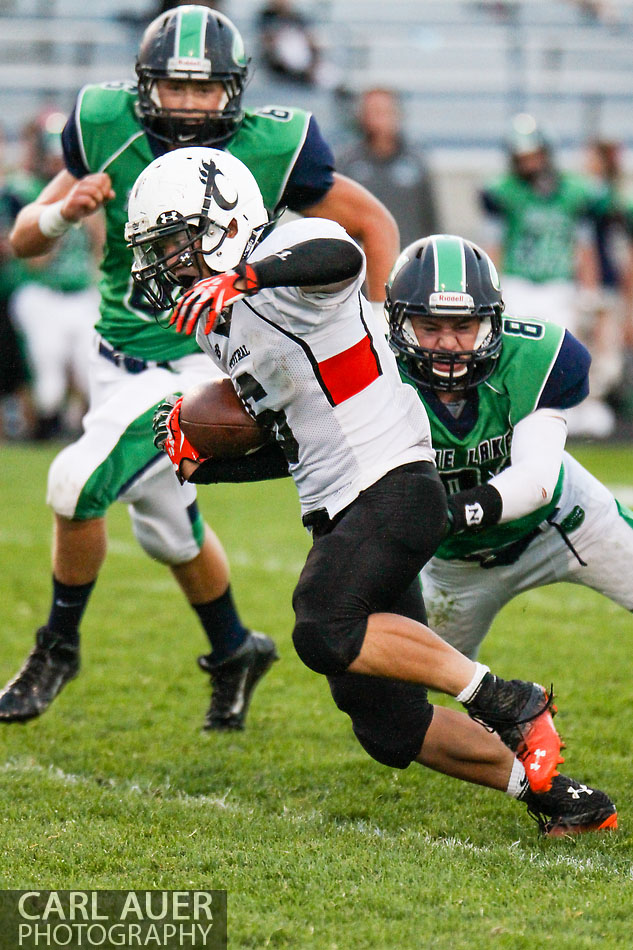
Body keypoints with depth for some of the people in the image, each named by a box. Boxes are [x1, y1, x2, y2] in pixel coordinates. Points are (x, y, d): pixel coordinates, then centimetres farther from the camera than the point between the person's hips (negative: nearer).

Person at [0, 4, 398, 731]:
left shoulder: (271, 152, -18)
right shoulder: (106, 131, -10)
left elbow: (374, 226, -4)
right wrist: (61, 212, -24)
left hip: (203, 363, -5)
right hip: (120, 359, 5)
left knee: (78, 484, -21)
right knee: (167, 527, 18)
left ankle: (59, 646, 2)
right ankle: (234, 654, 44)